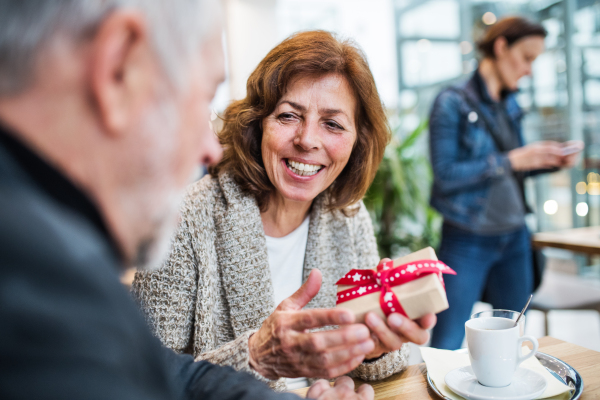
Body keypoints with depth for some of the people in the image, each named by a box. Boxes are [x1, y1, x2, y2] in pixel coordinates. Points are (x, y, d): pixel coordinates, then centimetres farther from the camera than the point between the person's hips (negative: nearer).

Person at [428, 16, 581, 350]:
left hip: (515, 238, 7)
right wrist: (511, 160, -18)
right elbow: (446, 176, -18)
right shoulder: (453, 103, -11)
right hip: (468, 241, -7)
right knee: (447, 346, 0)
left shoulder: (510, 104, 11)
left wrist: (550, 162, 1)